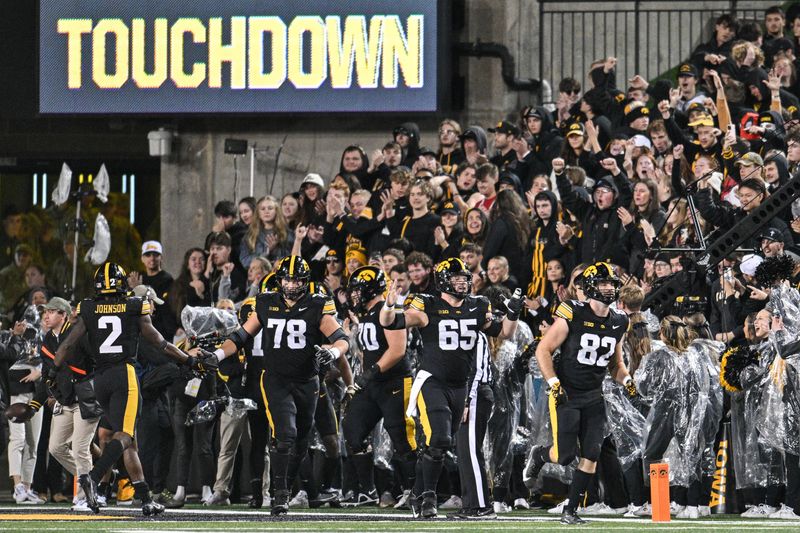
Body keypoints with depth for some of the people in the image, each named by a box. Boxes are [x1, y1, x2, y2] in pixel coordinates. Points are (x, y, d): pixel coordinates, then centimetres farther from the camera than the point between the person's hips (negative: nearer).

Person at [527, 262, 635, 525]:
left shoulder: (617, 323, 5)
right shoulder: (572, 315, -14)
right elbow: (543, 350, -9)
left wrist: (626, 380, 0)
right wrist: (554, 384, -18)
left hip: (593, 398, 5)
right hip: (565, 394, -5)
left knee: (591, 456, -4)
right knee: (566, 455, -9)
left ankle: (570, 510, 7)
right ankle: (540, 455, 27)